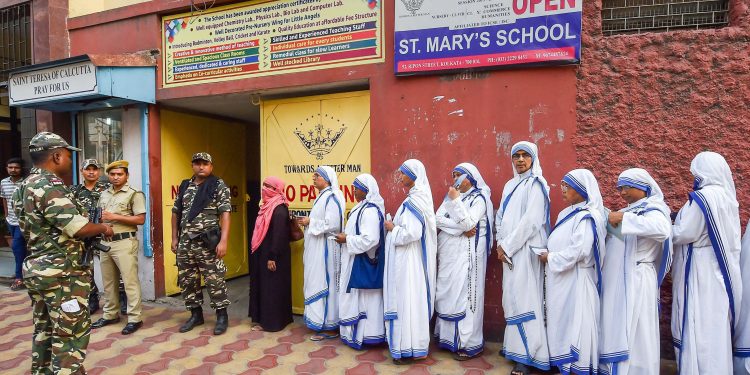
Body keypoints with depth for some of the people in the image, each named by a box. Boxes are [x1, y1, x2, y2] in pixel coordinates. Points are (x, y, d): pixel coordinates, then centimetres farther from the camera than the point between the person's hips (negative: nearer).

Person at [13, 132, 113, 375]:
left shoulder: (23, 187, 12)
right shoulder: (49, 186, -19)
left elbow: (30, 228, 18)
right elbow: (77, 227, -26)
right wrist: (104, 228, -8)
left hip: (36, 269, 10)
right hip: (61, 273, -10)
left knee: (44, 330, 20)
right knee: (70, 335, -2)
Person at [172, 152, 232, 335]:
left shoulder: (219, 186, -4)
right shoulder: (184, 186, 12)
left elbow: (225, 214, -11)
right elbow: (176, 213, 17)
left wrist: (223, 241, -18)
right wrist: (174, 238, 12)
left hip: (208, 243, -5)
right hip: (185, 243, 6)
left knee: (215, 281, -2)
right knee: (187, 281, 13)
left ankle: (222, 316, 13)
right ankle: (196, 314, 29)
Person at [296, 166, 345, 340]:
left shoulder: (331, 197, -15)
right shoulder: (322, 197, 14)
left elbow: (332, 224, -25)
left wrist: (310, 222, -14)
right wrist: (308, 222, 5)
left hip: (325, 249, -10)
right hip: (317, 249, 10)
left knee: (324, 284, -3)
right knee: (318, 284, 13)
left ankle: (329, 327, 6)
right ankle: (321, 320, 23)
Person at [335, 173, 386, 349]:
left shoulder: (369, 211, -21)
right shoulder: (365, 207, 9)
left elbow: (369, 239, -28)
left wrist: (347, 240, -18)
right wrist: (346, 237, 6)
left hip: (362, 264, -10)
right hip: (358, 261, 10)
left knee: (361, 297, 1)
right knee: (359, 297, 16)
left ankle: (360, 335, 14)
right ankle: (360, 332, 26)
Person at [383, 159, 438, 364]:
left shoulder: (413, 201, -19)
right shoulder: (420, 197, 10)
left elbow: (411, 233, -28)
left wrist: (392, 228, -13)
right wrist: (395, 226, 5)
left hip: (409, 260, -10)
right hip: (409, 258, 10)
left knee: (407, 300, 0)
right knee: (412, 300, 16)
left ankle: (409, 349, 11)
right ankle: (413, 344, 28)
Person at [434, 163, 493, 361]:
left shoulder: (480, 197, -5)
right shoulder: (452, 196, 13)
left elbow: (468, 223, -19)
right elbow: (437, 219, -2)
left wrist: (455, 200, -18)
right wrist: (461, 229, -14)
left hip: (466, 254, -6)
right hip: (447, 253, 6)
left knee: (464, 294, -4)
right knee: (447, 294, 9)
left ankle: (470, 343, 5)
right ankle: (449, 336, 21)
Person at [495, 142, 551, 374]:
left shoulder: (536, 184, -5)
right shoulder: (510, 185, 17)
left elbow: (531, 220, -14)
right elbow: (500, 217, 14)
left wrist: (507, 246, -12)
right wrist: (501, 244, -1)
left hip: (526, 249, -7)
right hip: (509, 250, 7)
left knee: (523, 298, -7)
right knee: (512, 298, 10)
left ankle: (527, 355, -1)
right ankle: (514, 345, 20)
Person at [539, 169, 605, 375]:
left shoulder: (587, 216, -16)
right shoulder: (566, 213, 11)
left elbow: (578, 251, -23)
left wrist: (550, 258, -13)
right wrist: (548, 255, 2)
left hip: (576, 280, -9)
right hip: (560, 278, 9)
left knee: (575, 323, 1)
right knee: (561, 321, 15)